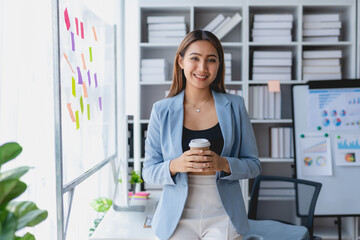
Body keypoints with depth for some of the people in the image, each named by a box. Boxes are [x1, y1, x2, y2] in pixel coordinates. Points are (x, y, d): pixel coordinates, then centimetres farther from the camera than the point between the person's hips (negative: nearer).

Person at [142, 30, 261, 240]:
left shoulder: (234, 106, 1)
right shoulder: (162, 111, 0)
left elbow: (254, 165, 3)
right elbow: (149, 171, 1)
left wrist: (223, 165, -17)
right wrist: (175, 165, -19)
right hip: (178, 220, 0)